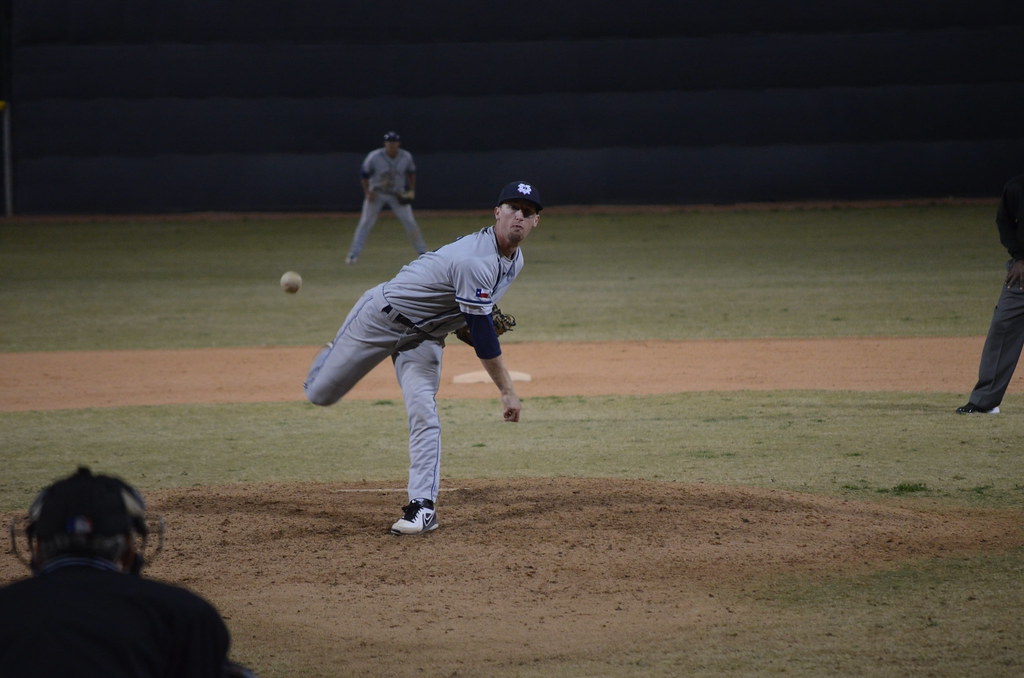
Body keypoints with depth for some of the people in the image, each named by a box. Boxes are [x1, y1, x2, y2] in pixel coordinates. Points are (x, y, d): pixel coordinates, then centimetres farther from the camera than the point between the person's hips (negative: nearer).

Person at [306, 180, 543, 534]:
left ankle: (423, 506, -14)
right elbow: (481, 332, -31)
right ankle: (331, 358, 40)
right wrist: (507, 391, -29)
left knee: (423, 412, -15)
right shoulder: (477, 260, -33)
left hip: (424, 338, 6)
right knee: (320, 394, 5)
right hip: (382, 317, -6)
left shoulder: (514, 260, -2)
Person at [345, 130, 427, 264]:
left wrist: (411, 190, -2)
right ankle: (353, 254, -1)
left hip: (398, 195, 2)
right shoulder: (374, 157, -20)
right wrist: (367, 192, -16)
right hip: (376, 194, -2)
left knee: (410, 222, -3)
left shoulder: (406, 157, -11)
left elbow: (411, 172, 8)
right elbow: (364, 174, -8)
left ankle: (422, 251, 10)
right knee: (365, 223, -6)